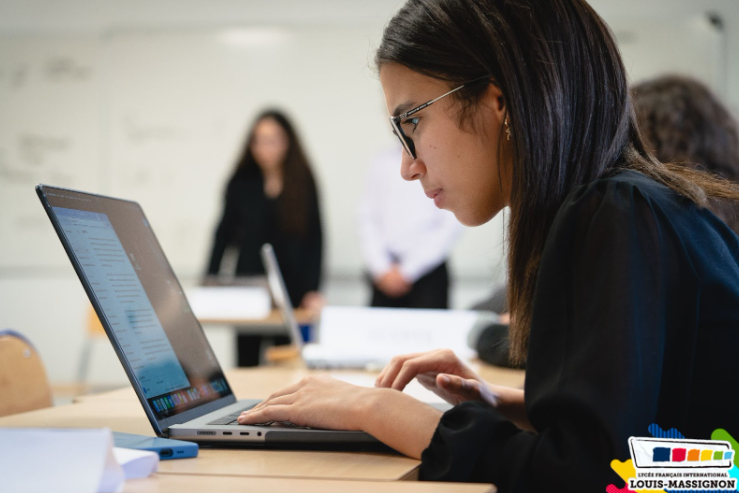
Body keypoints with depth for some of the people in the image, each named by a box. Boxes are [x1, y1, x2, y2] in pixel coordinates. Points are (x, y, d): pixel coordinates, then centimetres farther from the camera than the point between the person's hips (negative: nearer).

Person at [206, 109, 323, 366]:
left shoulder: (303, 183, 2)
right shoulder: (241, 183, 4)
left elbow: (315, 238, 2)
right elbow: (224, 233, 10)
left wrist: (313, 291, -5)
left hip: (291, 290, -1)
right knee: (247, 365, 1)